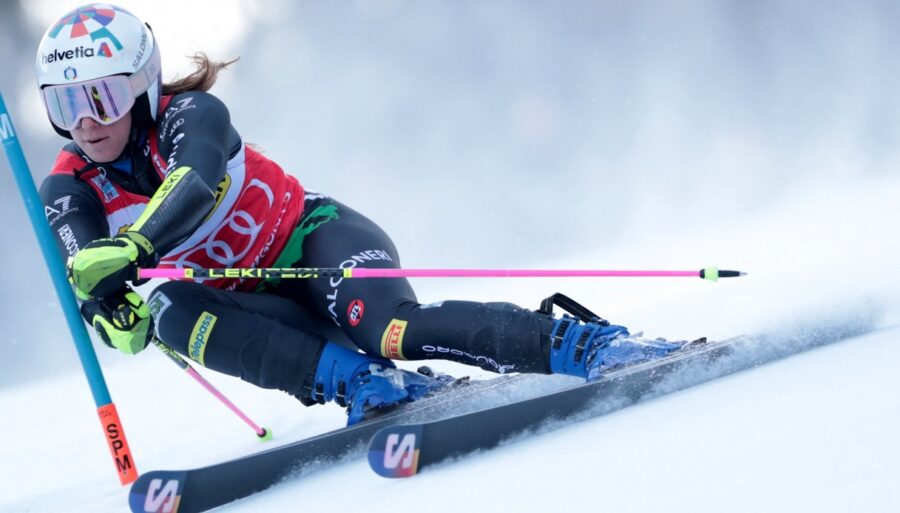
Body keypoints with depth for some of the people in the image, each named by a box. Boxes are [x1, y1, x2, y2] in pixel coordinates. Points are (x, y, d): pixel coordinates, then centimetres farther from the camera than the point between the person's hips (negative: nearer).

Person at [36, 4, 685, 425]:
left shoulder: (188, 115, -16)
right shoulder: (68, 191, -5)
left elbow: (196, 183, -39)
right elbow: (81, 263, -25)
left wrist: (134, 248, -58)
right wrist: (110, 305, -50)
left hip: (314, 238, -4)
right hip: (260, 306, 4)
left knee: (389, 328, -36)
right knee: (167, 310, -29)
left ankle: (580, 343, -35)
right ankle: (359, 381, -35)